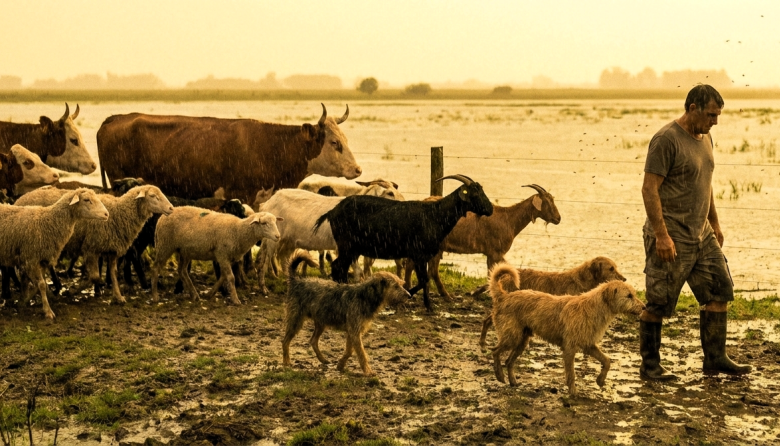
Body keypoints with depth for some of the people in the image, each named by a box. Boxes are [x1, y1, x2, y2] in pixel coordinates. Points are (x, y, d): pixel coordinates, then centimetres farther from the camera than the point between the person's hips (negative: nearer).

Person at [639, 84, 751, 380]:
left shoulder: (705, 138, 12)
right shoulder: (666, 140, -15)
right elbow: (649, 189, -19)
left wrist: (715, 223, 23)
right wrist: (661, 235, -23)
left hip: (702, 234, 8)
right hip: (672, 238, -8)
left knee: (719, 291, 7)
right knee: (659, 304, 0)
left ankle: (715, 359, 17)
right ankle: (649, 366, 11)